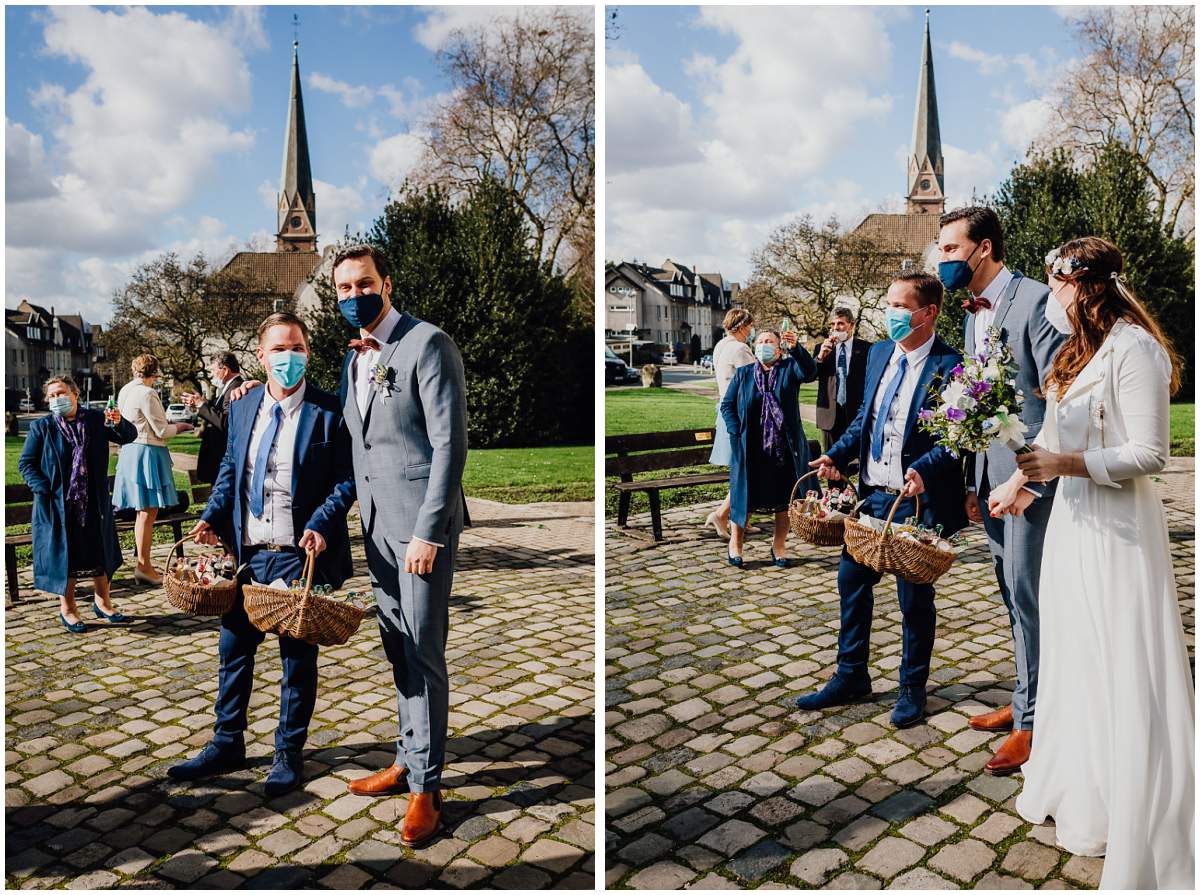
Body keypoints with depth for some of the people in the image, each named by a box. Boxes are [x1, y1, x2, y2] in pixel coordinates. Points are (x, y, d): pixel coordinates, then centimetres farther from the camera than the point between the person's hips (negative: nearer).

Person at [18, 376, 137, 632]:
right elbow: (26, 463, -1)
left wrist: (118, 423, -20)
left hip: (94, 504, 2)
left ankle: (103, 602, 28)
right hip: (57, 505, -2)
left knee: (100, 551, 11)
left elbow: (129, 437, 2)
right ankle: (67, 608, 22)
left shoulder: (95, 420, 1)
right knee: (64, 555, 6)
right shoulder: (41, 427, -4)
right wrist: (45, 489, -13)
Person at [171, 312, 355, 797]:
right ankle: (227, 745, 33)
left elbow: (346, 480, -9)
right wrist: (212, 518, 0)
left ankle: (288, 754, 25)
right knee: (234, 648, 15)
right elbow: (228, 474, 16)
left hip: (301, 556, -5)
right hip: (247, 552, 5)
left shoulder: (329, 412, -8)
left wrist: (320, 526, -23)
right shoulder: (242, 411, 9)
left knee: (298, 657, 8)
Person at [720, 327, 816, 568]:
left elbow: (810, 372, -18)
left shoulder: (789, 368, 3)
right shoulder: (743, 374, 6)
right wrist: (737, 433, -7)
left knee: (784, 498, 7)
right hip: (750, 450, 0)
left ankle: (779, 546, 21)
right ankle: (735, 543, 21)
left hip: (784, 449, 0)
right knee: (745, 496, 6)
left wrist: (796, 347, -35)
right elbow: (727, 405, 6)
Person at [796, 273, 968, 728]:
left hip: (916, 499, -6)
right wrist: (837, 455, 2)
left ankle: (912, 687, 29)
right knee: (852, 582, 14)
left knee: (915, 597, 9)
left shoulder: (949, 365, -12)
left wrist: (924, 469, -32)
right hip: (870, 493, 7)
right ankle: (850, 677, 32)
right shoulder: (879, 353, 9)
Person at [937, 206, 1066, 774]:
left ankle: (1032, 720, 10)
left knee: (1026, 595, -3)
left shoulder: (1035, 300, -12)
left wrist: (1031, 477, -21)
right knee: (1013, 594, 16)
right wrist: (973, 482, 15)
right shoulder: (972, 314, 14)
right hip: (990, 473, 8)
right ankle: (1027, 699, 30)